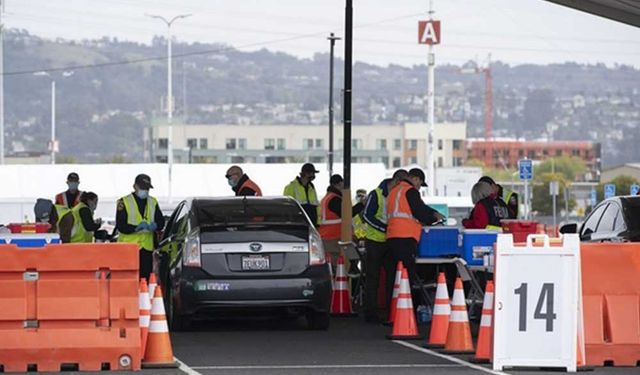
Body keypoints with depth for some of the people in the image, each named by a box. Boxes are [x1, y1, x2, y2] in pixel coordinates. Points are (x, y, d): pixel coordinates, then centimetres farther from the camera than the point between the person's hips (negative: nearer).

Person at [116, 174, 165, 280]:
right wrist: (136, 228, -23)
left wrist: (155, 226, -13)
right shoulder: (124, 202, -1)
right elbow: (120, 226, -8)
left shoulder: (153, 202, 16)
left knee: (146, 278, 3)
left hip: (147, 248, 5)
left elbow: (161, 222, 11)